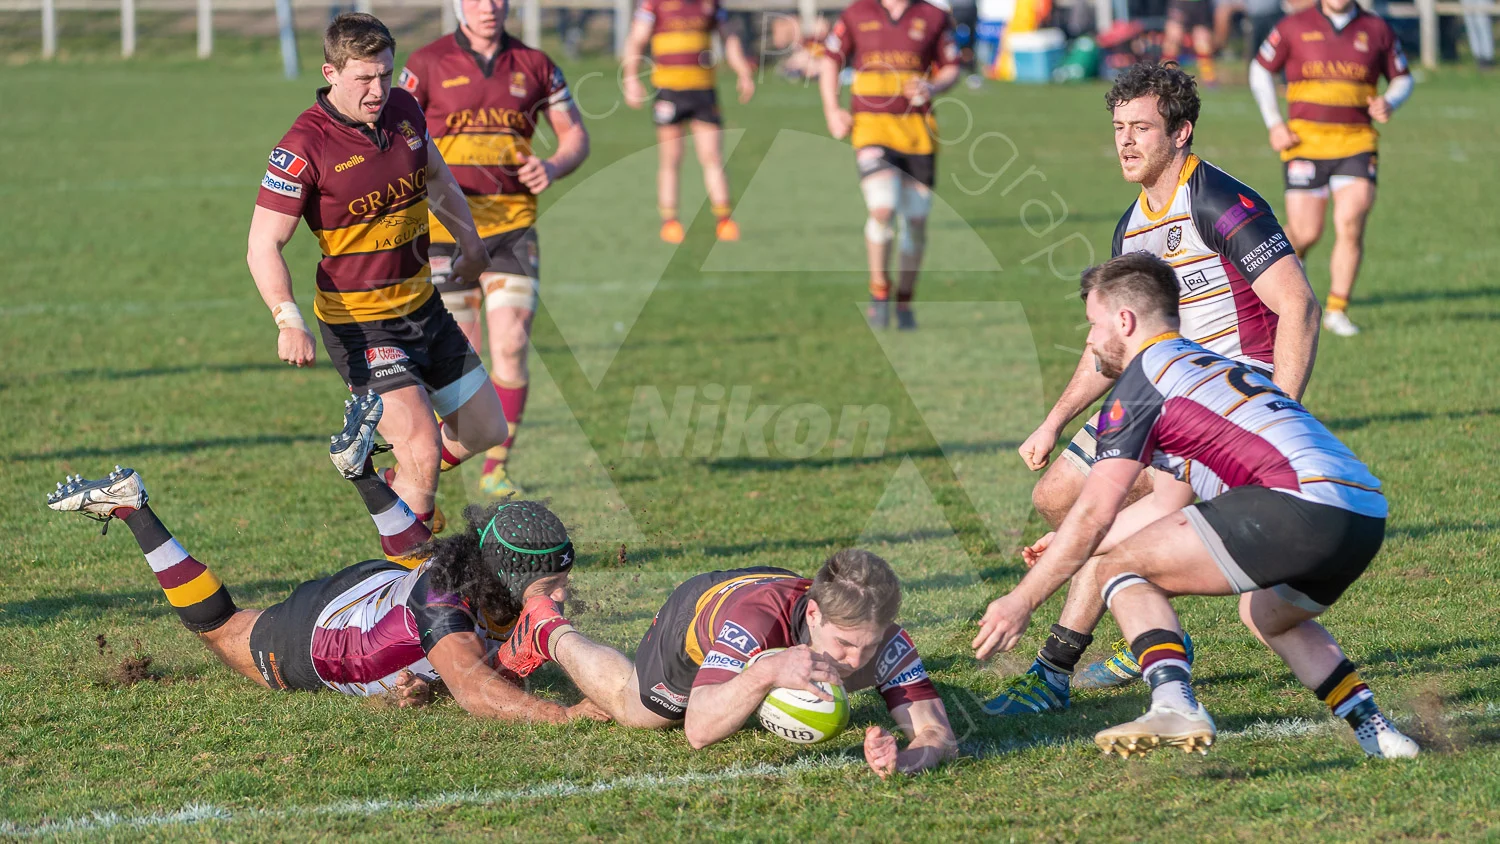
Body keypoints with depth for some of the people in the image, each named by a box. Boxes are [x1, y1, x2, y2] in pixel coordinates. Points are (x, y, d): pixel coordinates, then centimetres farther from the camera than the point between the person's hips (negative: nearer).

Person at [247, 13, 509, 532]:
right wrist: (289, 321, -33)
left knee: (486, 432, 16)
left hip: (424, 308, 7)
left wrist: (471, 242, 29)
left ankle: (409, 488, 43)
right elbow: (264, 244, -20)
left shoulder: (403, 109, -1)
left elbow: (436, 175, 21)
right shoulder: (303, 147, -21)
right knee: (424, 454, -18)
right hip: (360, 327, -7)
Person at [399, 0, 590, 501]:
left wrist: (554, 167, -8)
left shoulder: (533, 65, 7)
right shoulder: (428, 64, -1)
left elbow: (576, 134, 13)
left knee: (511, 347, -10)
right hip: (447, 228, -2)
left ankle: (497, 469, 2)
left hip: (513, 228, 2)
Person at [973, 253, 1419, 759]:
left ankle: (1175, 705, -19)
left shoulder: (1143, 378, 5)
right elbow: (1167, 511, 37)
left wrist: (1022, 601, 6)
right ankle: (1373, 729, 24)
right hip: (1367, 517, 9)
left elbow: (1095, 514, -1)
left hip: (1303, 503, -9)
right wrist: (1067, 546, 44)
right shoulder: (1209, 365, 32)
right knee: (1266, 615, 38)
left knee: (1117, 566, 0)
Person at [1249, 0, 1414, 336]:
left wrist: (1388, 103, -6)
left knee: (1350, 226, -15)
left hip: (1356, 142, 1)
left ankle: (1337, 310, -3)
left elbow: (1402, 78, 16)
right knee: (1305, 233, -4)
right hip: (1306, 141, -1)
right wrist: (1274, 123, 1)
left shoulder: (1377, 30, 6)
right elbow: (1260, 69, 11)